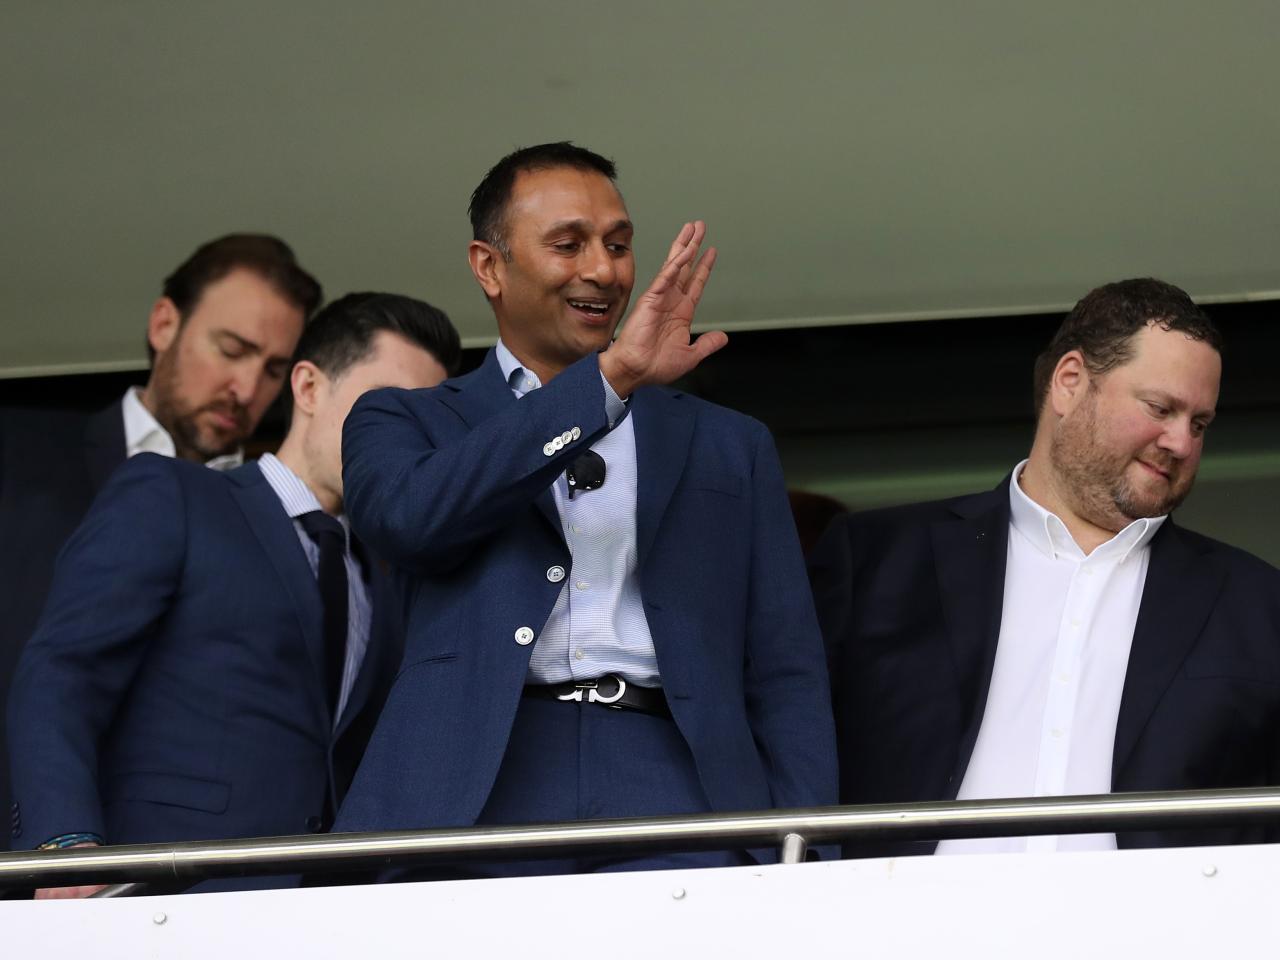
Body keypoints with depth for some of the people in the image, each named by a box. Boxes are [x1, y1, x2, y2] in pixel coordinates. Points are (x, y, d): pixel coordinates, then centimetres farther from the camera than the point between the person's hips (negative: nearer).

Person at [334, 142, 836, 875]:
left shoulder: (730, 449, 24)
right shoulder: (407, 424, 18)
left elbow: (787, 677, 18)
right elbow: (408, 514, -7)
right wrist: (610, 377, -9)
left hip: (671, 780, 2)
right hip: (478, 796, -1)